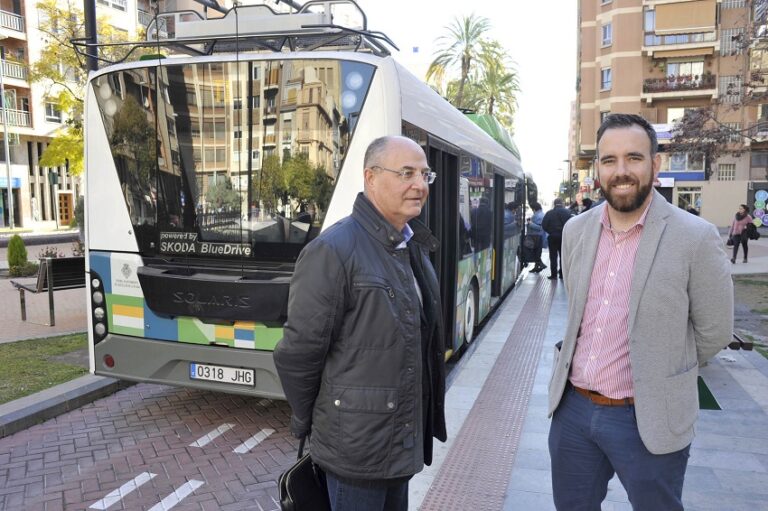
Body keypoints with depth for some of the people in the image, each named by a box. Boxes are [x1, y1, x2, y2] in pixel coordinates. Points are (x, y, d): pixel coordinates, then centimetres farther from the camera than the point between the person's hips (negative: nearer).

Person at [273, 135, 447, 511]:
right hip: (357, 445, -8)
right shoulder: (334, 251, -22)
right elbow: (299, 352, -18)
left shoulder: (413, 247, 6)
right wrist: (306, 424, -5)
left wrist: (424, 421, 16)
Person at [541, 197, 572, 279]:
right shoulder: (567, 212, -4)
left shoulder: (549, 213, -5)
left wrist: (550, 231, 8)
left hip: (553, 236, -1)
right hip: (564, 237, 1)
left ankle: (553, 274, 2)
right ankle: (562, 274, 12)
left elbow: (544, 225, -7)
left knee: (553, 256, 4)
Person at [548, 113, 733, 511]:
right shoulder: (575, 230, 1)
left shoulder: (696, 238, -14)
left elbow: (713, 332, -4)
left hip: (648, 420, -4)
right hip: (572, 409, 5)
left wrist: (662, 374, 7)